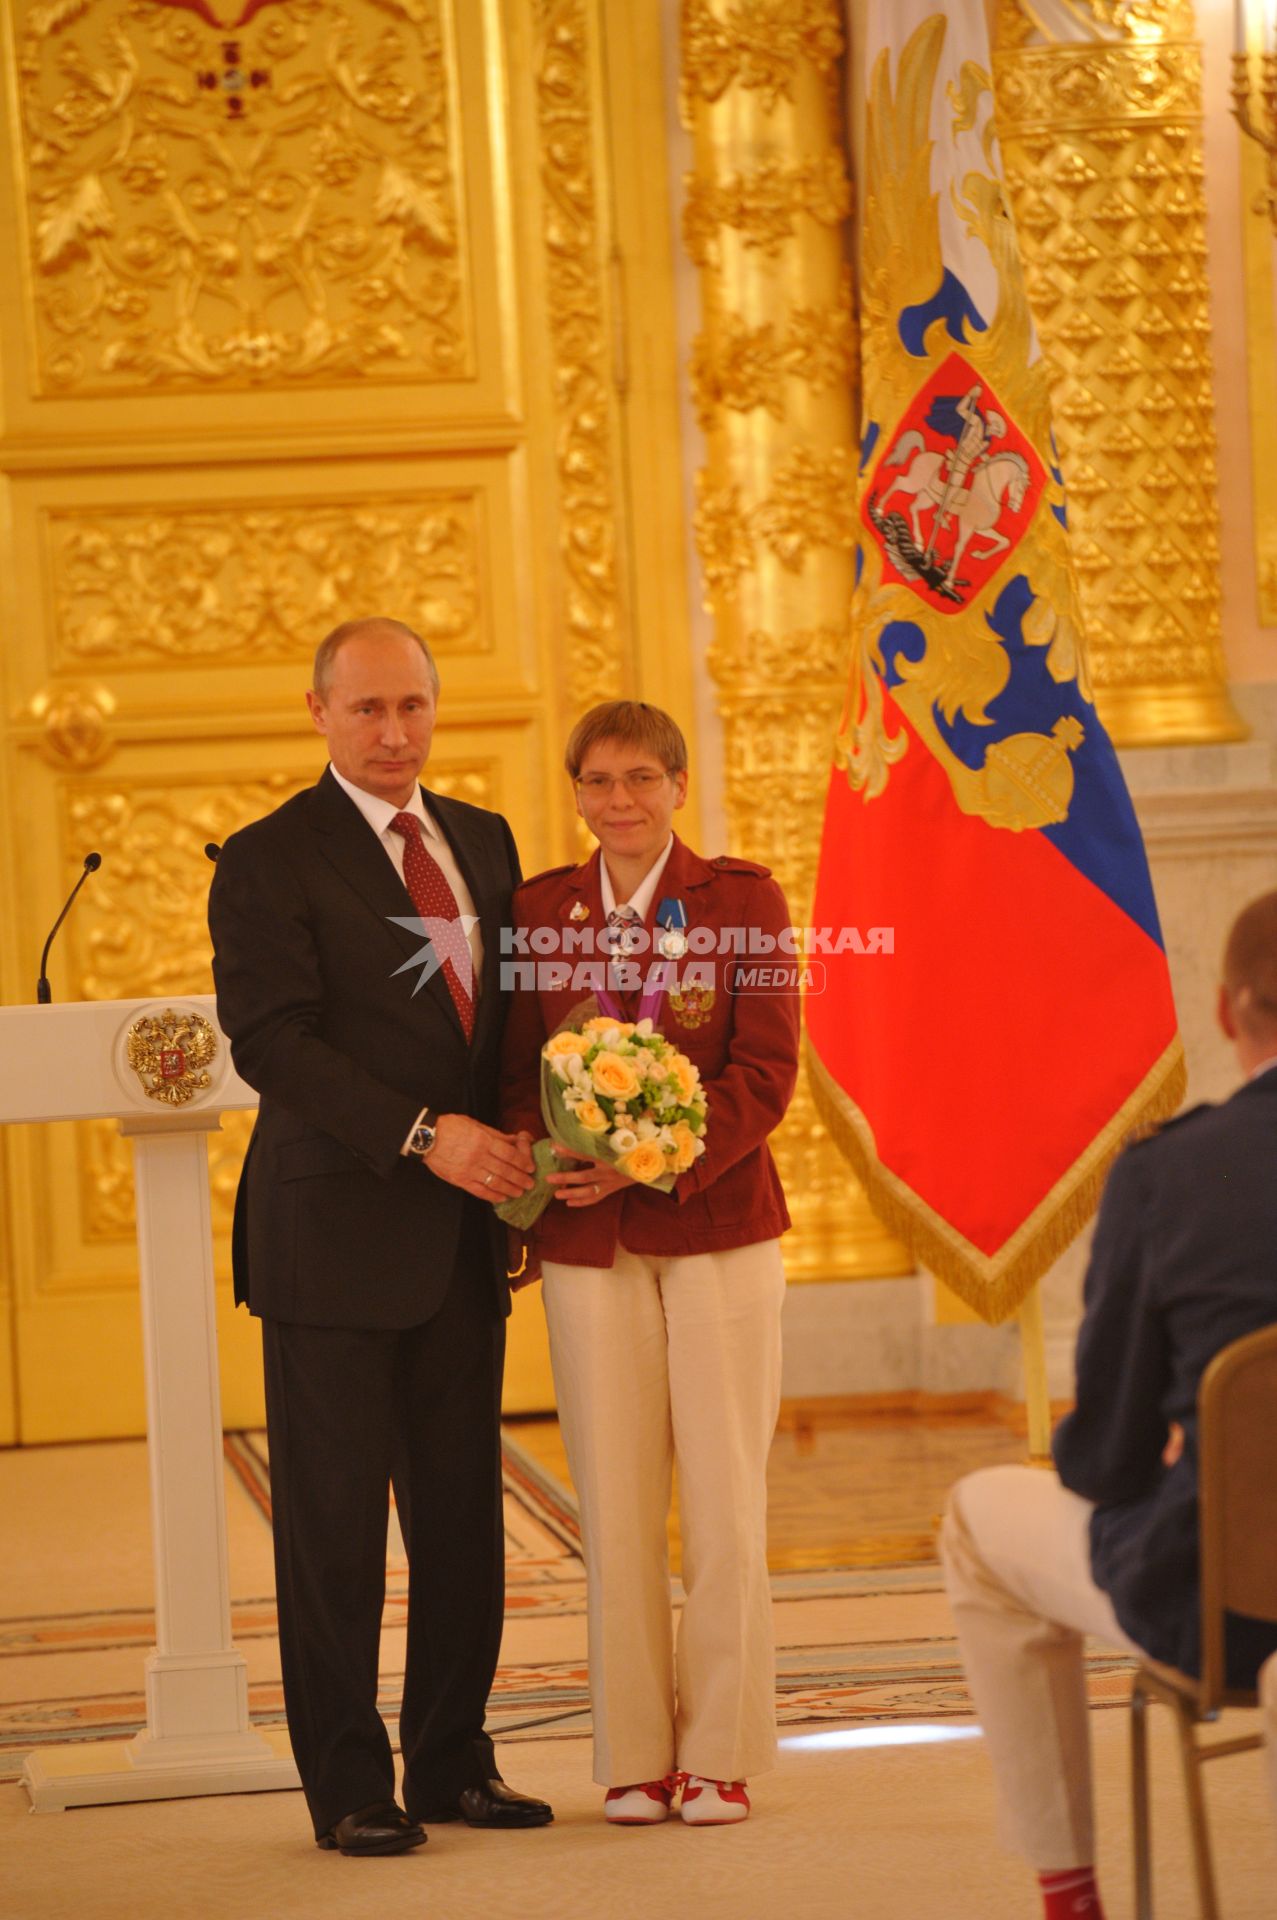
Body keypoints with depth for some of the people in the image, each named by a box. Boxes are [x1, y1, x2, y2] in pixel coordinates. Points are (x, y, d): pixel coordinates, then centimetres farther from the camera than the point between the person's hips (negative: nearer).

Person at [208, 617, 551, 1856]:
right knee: (335, 1518, 0)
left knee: (462, 1511, 9)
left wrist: (519, 1166, 1)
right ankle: (348, 1786, 8)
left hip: (461, 1240, 6)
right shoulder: (270, 861, -6)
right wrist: (423, 1136, -22)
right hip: (337, 1233, -6)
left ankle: (452, 1763, 19)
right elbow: (270, 1040, -15)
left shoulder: (482, 841, 14)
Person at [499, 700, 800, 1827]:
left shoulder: (742, 901, 1)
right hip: (585, 1237, 2)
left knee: (724, 1494, 0)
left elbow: (768, 1070, -5)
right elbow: (516, 1068, 10)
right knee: (614, 1501, 2)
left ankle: (722, 1756, 8)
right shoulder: (538, 911, 9)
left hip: (718, 1223, -2)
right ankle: (635, 1758, 10)